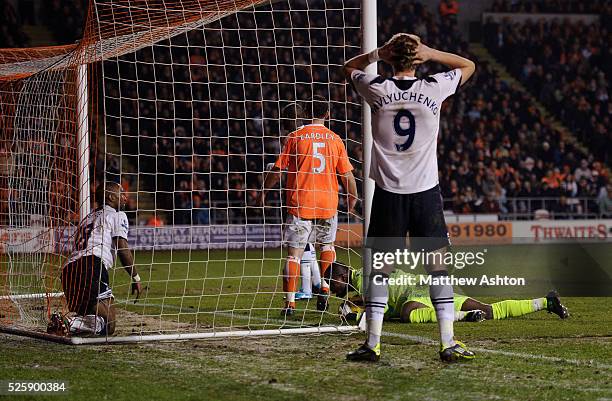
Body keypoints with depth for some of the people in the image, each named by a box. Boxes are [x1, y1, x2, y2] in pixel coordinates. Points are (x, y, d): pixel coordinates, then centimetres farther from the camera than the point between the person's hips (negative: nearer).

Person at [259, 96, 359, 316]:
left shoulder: (296, 136, -1)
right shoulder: (335, 139, 3)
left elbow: (278, 169, 0)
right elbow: (347, 174, 5)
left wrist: (264, 191, 15)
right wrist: (353, 197, 22)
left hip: (299, 204, -2)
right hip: (328, 203, 2)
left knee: (294, 253, -1)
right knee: (327, 245, 24)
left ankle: (290, 302, -8)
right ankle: (325, 290, 12)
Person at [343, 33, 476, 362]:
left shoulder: (377, 90, -4)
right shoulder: (434, 89, -5)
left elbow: (349, 67, 19)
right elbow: (468, 66, 15)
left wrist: (377, 54, 4)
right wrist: (432, 54, 2)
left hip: (388, 192, 1)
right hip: (426, 190, -1)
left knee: (381, 268, 5)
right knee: (438, 265, 3)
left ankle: (372, 343, 6)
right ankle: (448, 342, 0)